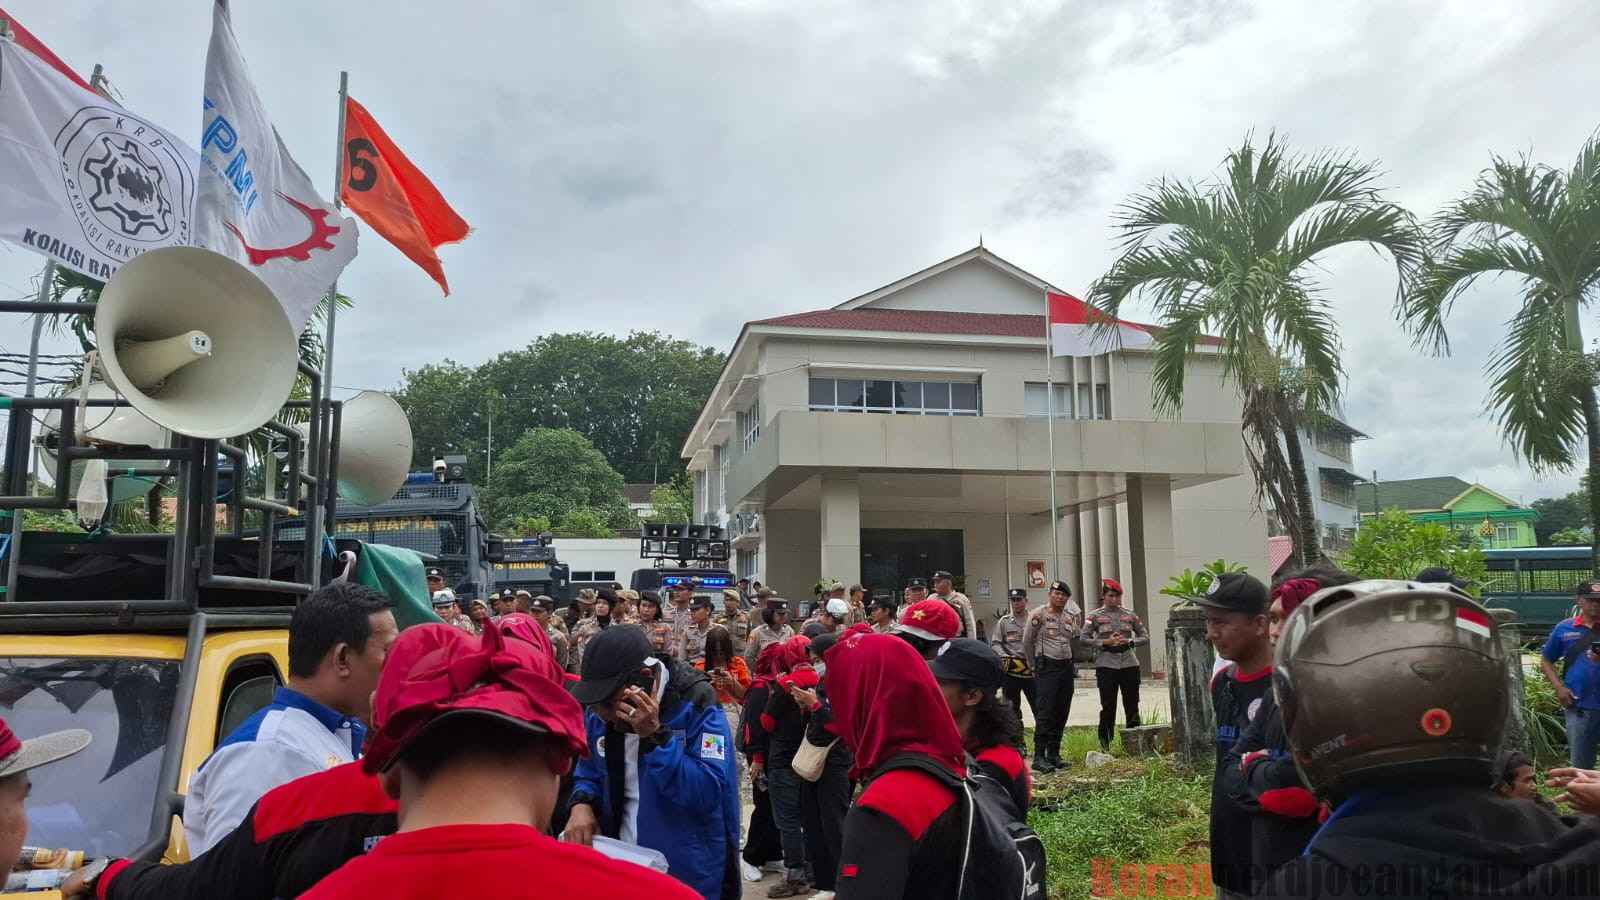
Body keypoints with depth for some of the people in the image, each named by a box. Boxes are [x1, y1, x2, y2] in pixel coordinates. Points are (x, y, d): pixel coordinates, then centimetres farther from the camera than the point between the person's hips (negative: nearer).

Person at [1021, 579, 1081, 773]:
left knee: (1062, 713, 7)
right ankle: (1039, 757, -10)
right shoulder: (1039, 614, -7)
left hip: (1066, 667, 7)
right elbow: (1027, 641, -2)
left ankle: (1054, 754, 16)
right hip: (1047, 667, -6)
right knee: (1046, 712, -11)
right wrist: (1034, 665, 5)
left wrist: (1071, 663, 15)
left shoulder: (1070, 617, 12)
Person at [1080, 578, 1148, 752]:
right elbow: (1084, 639, -2)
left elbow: (1145, 637, 11)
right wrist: (1105, 642, -13)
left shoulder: (1130, 615, 9)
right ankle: (1105, 744, 10)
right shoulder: (1095, 616, 1)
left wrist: (1129, 641, -7)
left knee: (1132, 705, 5)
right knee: (1108, 706, 0)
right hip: (1106, 664, -3)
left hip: (1129, 664, 3)